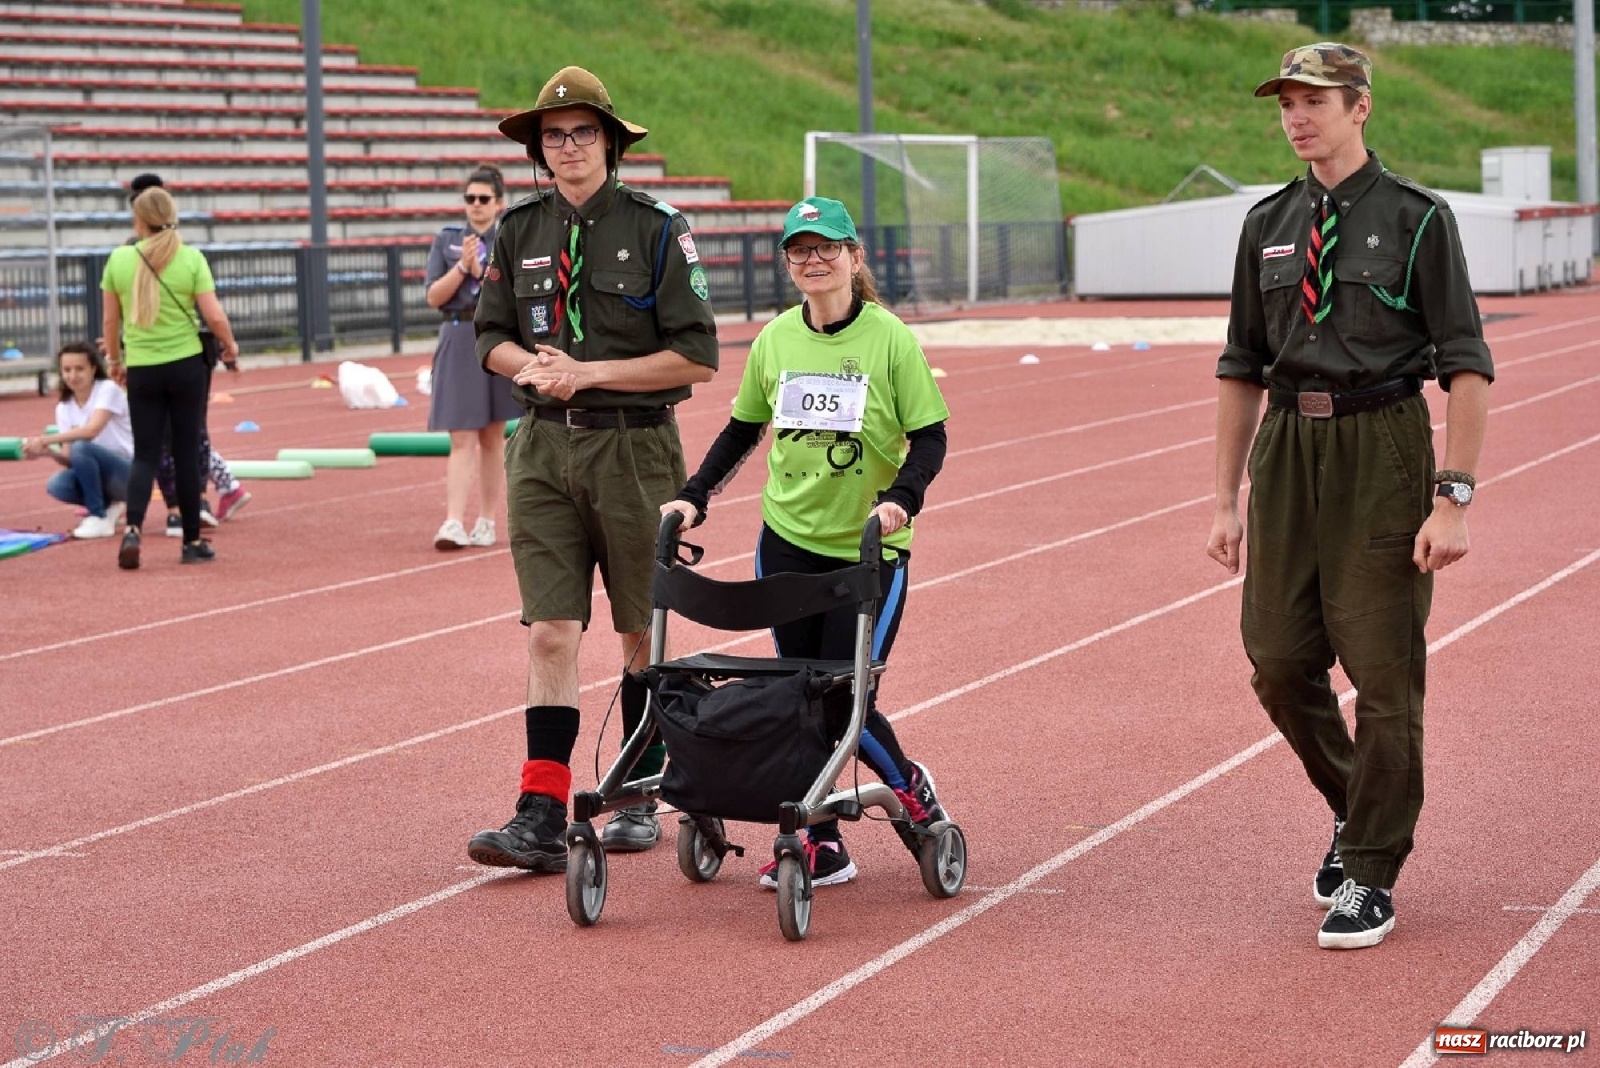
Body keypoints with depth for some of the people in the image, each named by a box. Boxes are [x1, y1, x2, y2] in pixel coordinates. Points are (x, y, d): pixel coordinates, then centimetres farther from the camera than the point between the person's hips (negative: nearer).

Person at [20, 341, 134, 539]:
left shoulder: (108, 389, -12)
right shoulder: (64, 407, 5)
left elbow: (92, 430, -29)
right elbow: (70, 459, -1)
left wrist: (46, 440, -31)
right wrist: (48, 453, -22)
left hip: (129, 471, -6)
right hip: (101, 474, 6)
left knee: (80, 447, -31)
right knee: (57, 485, -24)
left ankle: (99, 518, -18)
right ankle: (108, 506, 4)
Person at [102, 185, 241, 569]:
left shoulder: (119, 259, -2)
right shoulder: (191, 258, -6)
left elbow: (111, 320, 6)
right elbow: (214, 316, -8)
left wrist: (114, 359, 22)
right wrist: (230, 346, 12)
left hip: (141, 369, 1)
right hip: (186, 365, -1)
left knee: (145, 454, 7)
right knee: (187, 453, 8)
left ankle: (133, 528, -15)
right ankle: (192, 541, 14)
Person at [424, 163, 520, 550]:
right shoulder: (447, 240, 8)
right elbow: (434, 297, 1)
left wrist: (482, 271, -15)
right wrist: (463, 266, -11)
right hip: (459, 341, 0)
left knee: (492, 436, 7)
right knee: (462, 438, -6)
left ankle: (487, 521, 14)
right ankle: (454, 523, -14)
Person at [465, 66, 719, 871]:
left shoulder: (656, 230, -6)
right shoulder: (519, 232, 7)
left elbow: (696, 357, -9)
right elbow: (492, 337, 15)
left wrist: (589, 373, -15)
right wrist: (532, 367, -8)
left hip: (634, 448, -3)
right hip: (543, 448, 3)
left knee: (642, 634, 9)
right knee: (549, 632, -4)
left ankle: (640, 798, 23)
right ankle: (542, 819, -8)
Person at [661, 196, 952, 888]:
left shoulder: (888, 338, -8)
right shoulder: (775, 340, 4)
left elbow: (929, 437, -6)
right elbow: (743, 429, 16)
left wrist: (902, 495, -23)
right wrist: (695, 496, 6)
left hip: (869, 548, -4)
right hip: (788, 540, 4)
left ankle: (910, 786, 23)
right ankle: (823, 844, 11)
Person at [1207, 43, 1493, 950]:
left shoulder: (1417, 219, -4)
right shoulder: (1270, 224, 12)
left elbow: (1468, 367, -8)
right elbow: (1242, 368, 16)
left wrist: (1454, 498, -15)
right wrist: (1226, 499, 11)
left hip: (1381, 448, -5)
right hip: (1286, 446, 5)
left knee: (1384, 670, -2)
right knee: (1280, 662, 5)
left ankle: (1372, 878, 8)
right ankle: (1355, 809, 31)